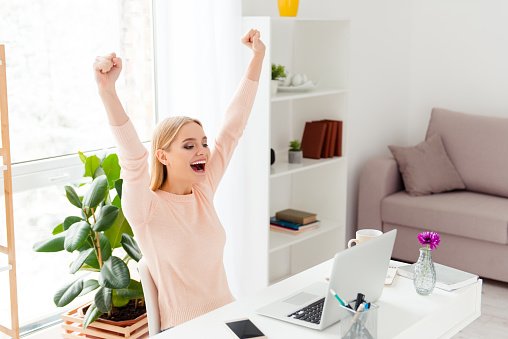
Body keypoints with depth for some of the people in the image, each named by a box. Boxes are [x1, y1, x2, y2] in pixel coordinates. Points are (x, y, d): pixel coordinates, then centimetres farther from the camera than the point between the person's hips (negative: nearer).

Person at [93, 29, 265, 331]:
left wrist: (258, 56, 4)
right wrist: (107, 92, -44)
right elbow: (133, 159, -29)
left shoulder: (203, 190, 4)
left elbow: (233, 127, 4)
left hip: (228, 316, 6)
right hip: (183, 329, -5)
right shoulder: (148, 208, -11)